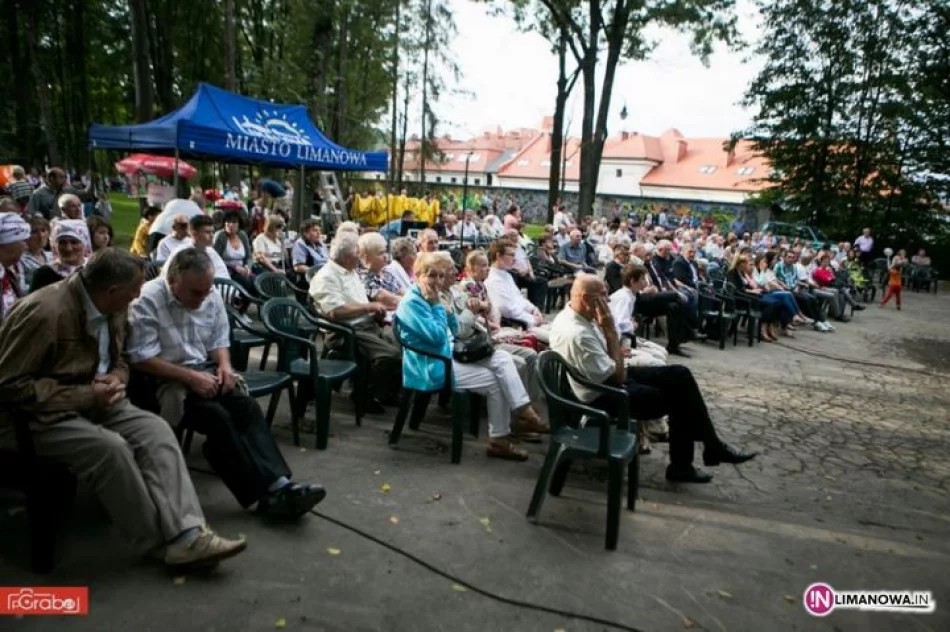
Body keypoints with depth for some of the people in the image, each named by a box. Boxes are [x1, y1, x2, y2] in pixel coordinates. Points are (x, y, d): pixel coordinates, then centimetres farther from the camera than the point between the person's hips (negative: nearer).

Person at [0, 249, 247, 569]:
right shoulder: (45, 312, -22)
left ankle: (186, 532, -26)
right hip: (42, 415, -7)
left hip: (93, 402, 7)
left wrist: (115, 379, -9)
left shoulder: (113, 309, 2)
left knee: (155, 430, -19)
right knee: (110, 447, -32)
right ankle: (164, 539, -16)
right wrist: (86, 396, -23)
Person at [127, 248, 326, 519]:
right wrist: (190, 376, -22)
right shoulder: (147, 300, -14)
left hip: (206, 371, 5)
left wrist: (224, 366, -9)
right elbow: (141, 359, -17)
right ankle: (266, 492, -28)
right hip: (167, 380, -5)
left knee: (247, 407, -22)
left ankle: (279, 484, -33)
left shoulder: (212, 295, 3)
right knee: (217, 416, -30)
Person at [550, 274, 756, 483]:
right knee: (678, 398, -2)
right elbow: (617, 377, -24)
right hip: (604, 396, -9)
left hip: (608, 379, 9)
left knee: (679, 375, 3)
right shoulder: (577, 335, -31)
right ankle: (681, 466, 19)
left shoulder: (572, 316, -1)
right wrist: (609, 329, -23)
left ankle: (711, 446, 12)